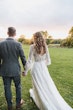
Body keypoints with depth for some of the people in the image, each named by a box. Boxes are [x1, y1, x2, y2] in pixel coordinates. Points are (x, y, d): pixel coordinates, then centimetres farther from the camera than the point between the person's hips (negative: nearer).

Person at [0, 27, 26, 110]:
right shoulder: (18, 44, -12)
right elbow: (23, 57, -7)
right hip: (16, 70, -1)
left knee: (7, 88, 14)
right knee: (18, 87, 18)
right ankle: (18, 103, 33)